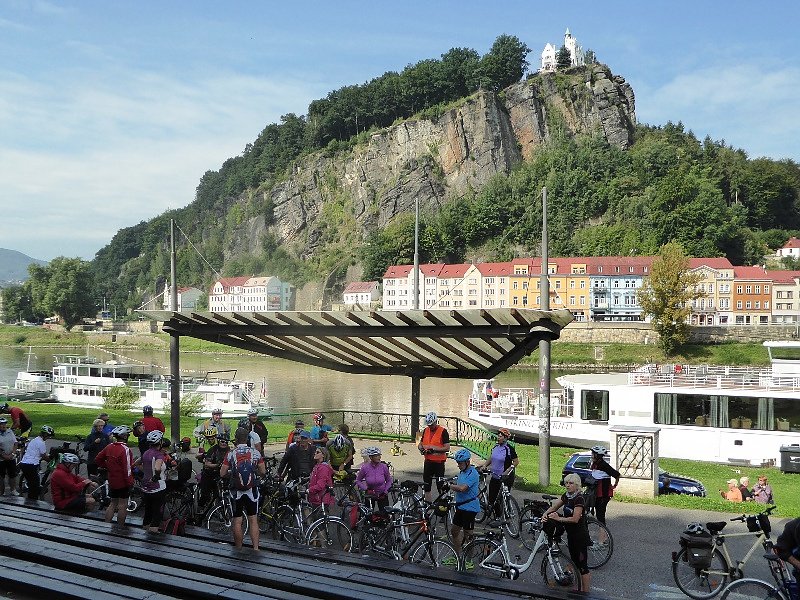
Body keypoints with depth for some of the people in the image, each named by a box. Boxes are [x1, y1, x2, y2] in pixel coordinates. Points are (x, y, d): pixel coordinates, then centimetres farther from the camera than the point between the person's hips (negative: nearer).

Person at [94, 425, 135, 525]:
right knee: (122, 505, 3)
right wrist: (129, 482, -14)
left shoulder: (109, 447, 4)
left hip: (112, 481, 7)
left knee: (113, 504, 18)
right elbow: (127, 468, -20)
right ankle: (120, 528, 9)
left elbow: (98, 460, 12)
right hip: (123, 482, -7)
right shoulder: (125, 449, -20)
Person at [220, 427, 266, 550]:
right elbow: (263, 472, 1)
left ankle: (239, 549, 14)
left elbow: (222, 473, -4)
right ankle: (255, 548, 0)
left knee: (237, 521, 7)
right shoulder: (255, 453, -2)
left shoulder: (231, 454, -4)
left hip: (236, 491, -1)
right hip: (252, 491, 1)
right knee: (253, 521, 5)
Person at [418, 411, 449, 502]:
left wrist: (434, 449, -23)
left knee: (440, 484, -1)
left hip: (439, 462, -6)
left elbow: (447, 448, -14)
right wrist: (421, 448, -4)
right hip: (428, 461, 6)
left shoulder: (443, 431, -10)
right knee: (426, 483, 11)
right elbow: (420, 443, 19)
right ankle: (428, 503, 20)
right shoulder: (426, 431, 8)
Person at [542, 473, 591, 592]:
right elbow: (553, 507, 8)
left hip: (580, 536, -9)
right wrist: (545, 515, -10)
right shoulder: (566, 496, 6)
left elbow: (575, 519, -26)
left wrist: (559, 518, -24)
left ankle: (586, 593, 4)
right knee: (575, 563, 17)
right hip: (571, 534, 9)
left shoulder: (579, 499, -20)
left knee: (582, 565, -2)